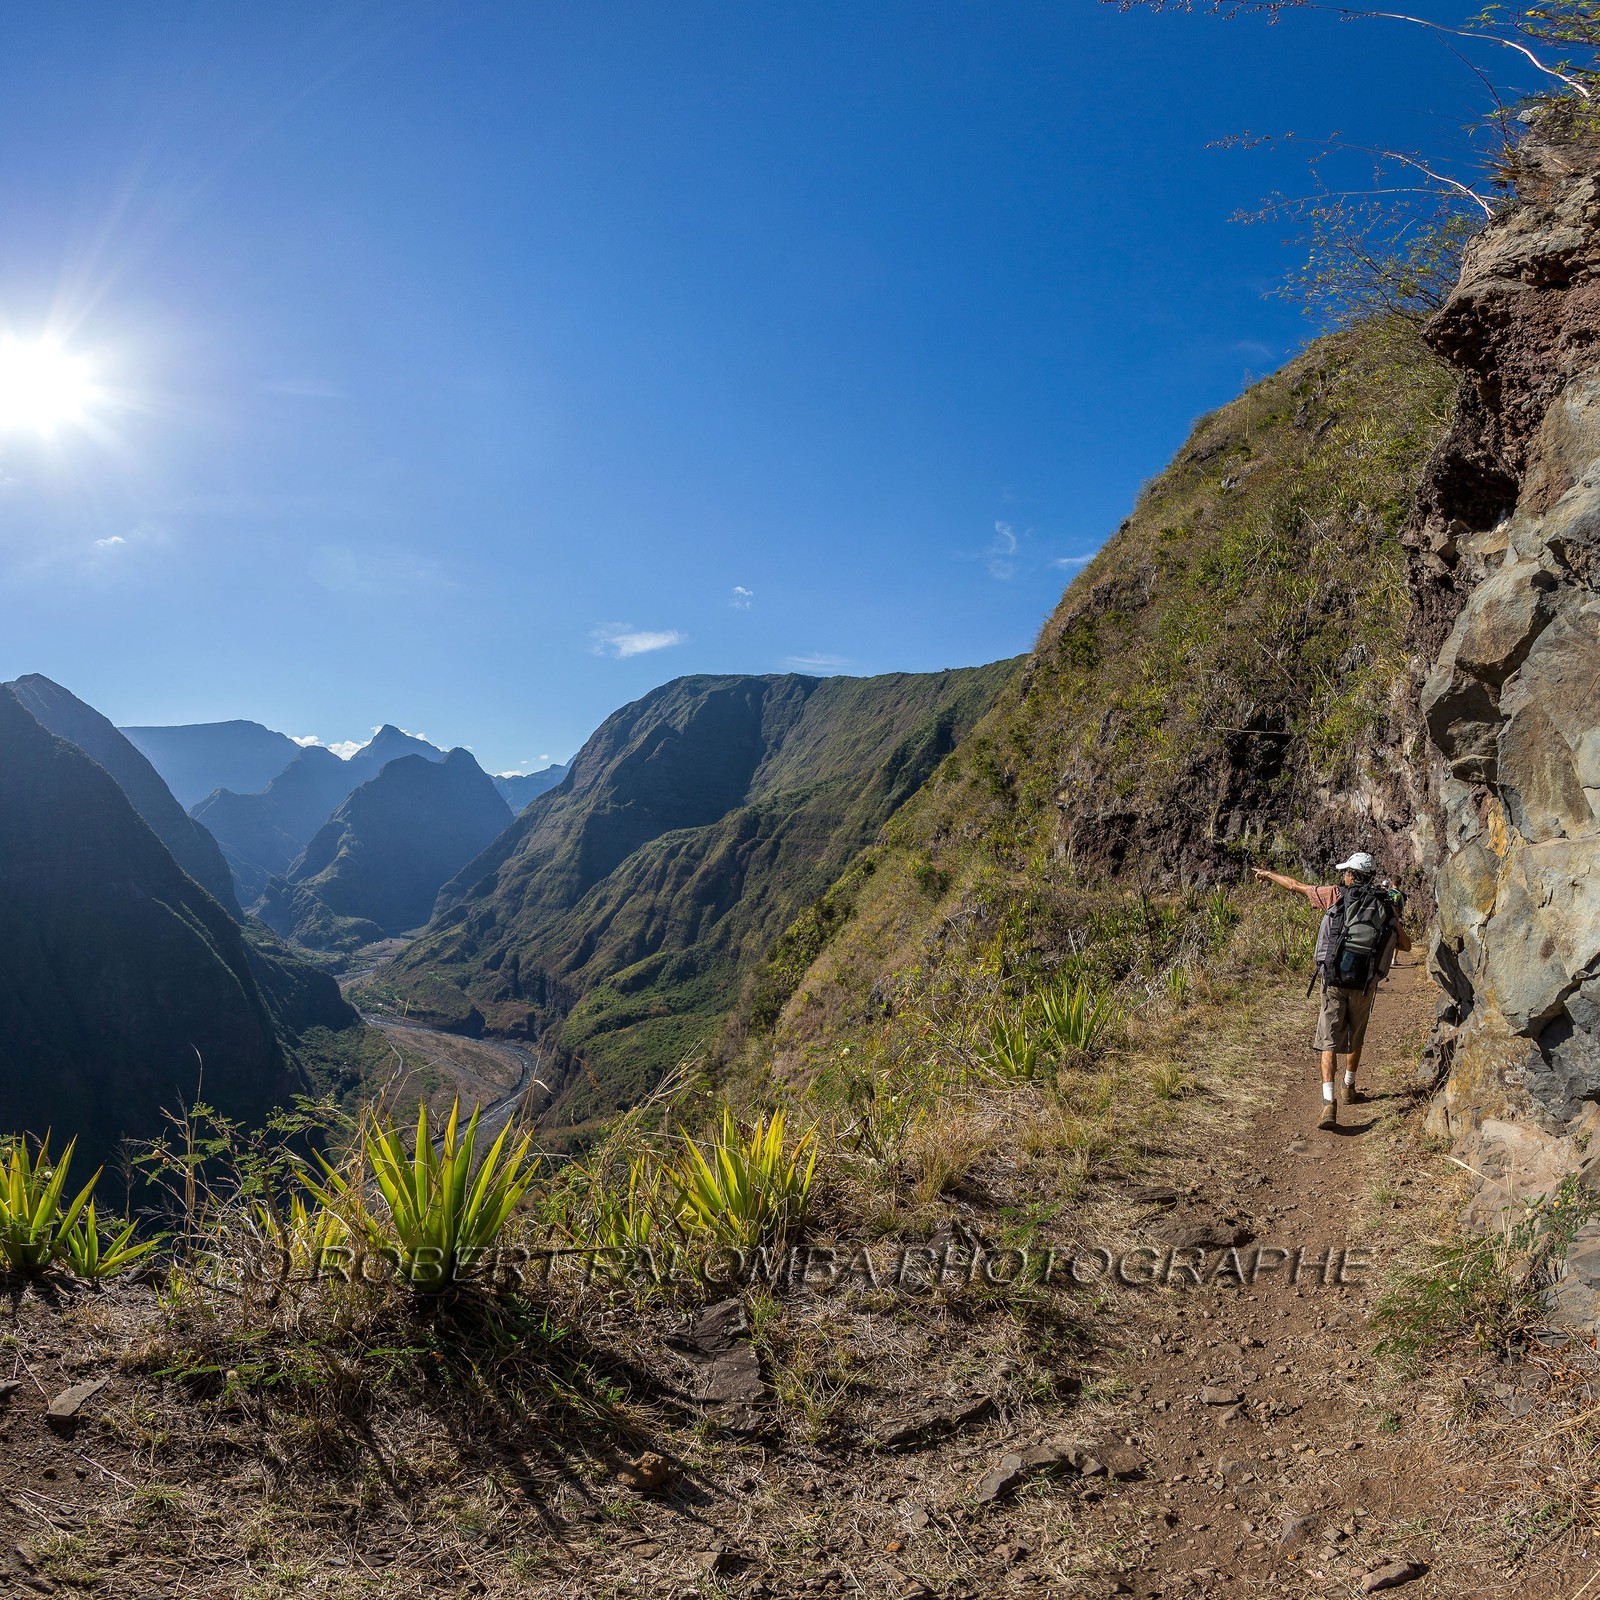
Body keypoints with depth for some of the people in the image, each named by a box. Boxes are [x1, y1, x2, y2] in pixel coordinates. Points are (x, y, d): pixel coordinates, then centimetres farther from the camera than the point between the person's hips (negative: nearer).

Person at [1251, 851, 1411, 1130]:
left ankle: (1329, 1102, -15)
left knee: (1329, 1042, -2)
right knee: (1355, 1037, 23)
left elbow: (1296, 885, 8)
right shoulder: (1387, 906, 2)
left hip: (1334, 980, -2)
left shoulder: (1337, 895, -3)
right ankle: (1349, 1088, 40)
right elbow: (1406, 945, 13)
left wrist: (1268, 874, 25)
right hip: (1364, 984, 2)